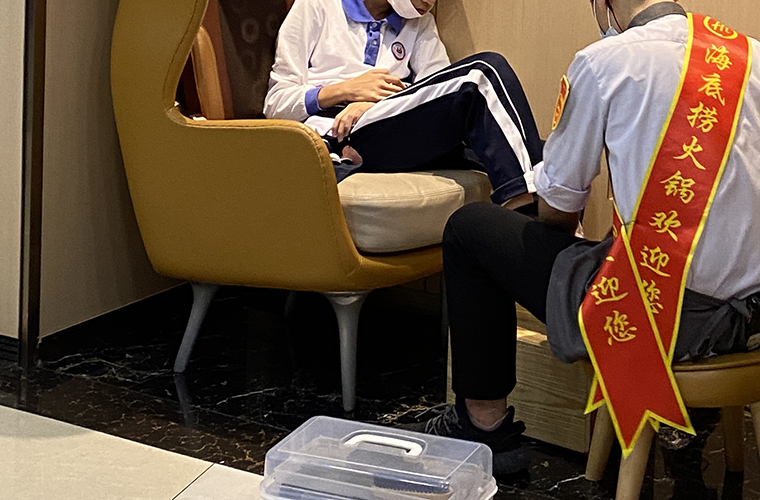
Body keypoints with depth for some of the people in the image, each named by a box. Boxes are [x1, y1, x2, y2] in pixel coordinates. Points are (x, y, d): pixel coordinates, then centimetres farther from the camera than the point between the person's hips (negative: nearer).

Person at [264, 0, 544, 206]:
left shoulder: (421, 24, 25)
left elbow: (442, 93, 5)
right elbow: (275, 103, 8)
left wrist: (372, 103, -13)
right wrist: (346, 90, -8)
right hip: (334, 141, -4)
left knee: (488, 68, -25)